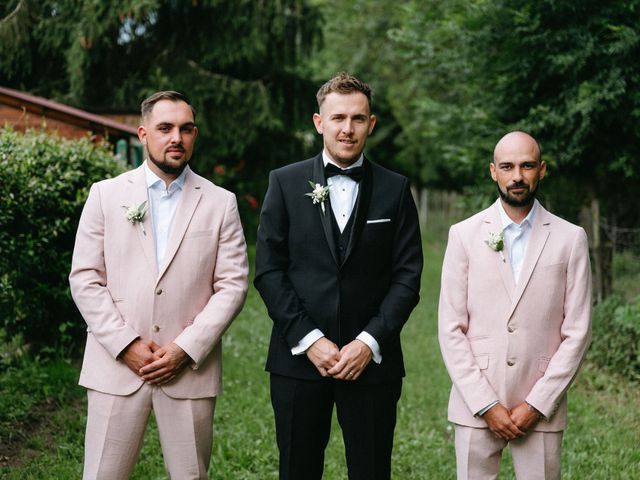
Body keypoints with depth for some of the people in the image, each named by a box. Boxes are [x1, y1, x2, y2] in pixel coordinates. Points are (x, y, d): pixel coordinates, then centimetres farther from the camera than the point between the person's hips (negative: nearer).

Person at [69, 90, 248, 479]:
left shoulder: (221, 203, 5)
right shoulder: (106, 194, 5)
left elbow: (232, 285, 0)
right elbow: (85, 278, 1)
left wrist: (186, 349, -10)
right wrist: (127, 345, -8)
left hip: (190, 370, 0)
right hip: (117, 363, 0)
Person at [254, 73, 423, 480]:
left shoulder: (395, 189, 5)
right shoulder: (286, 183, 4)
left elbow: (407, 275, 1)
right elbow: (269, 270, 0)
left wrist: (370, 342, -9)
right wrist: (308, 339, -9)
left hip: (372, 361, 0)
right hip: (299, 358, 0)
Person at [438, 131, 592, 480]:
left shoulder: (570, 239, 2)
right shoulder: (464, 235, 2)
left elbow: (577, 332, 0)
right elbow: (451, 329, -1)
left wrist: (537, 404, -6)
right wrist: (486, 405, -7)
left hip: (541, 410, 0)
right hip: (475, 407, 0)